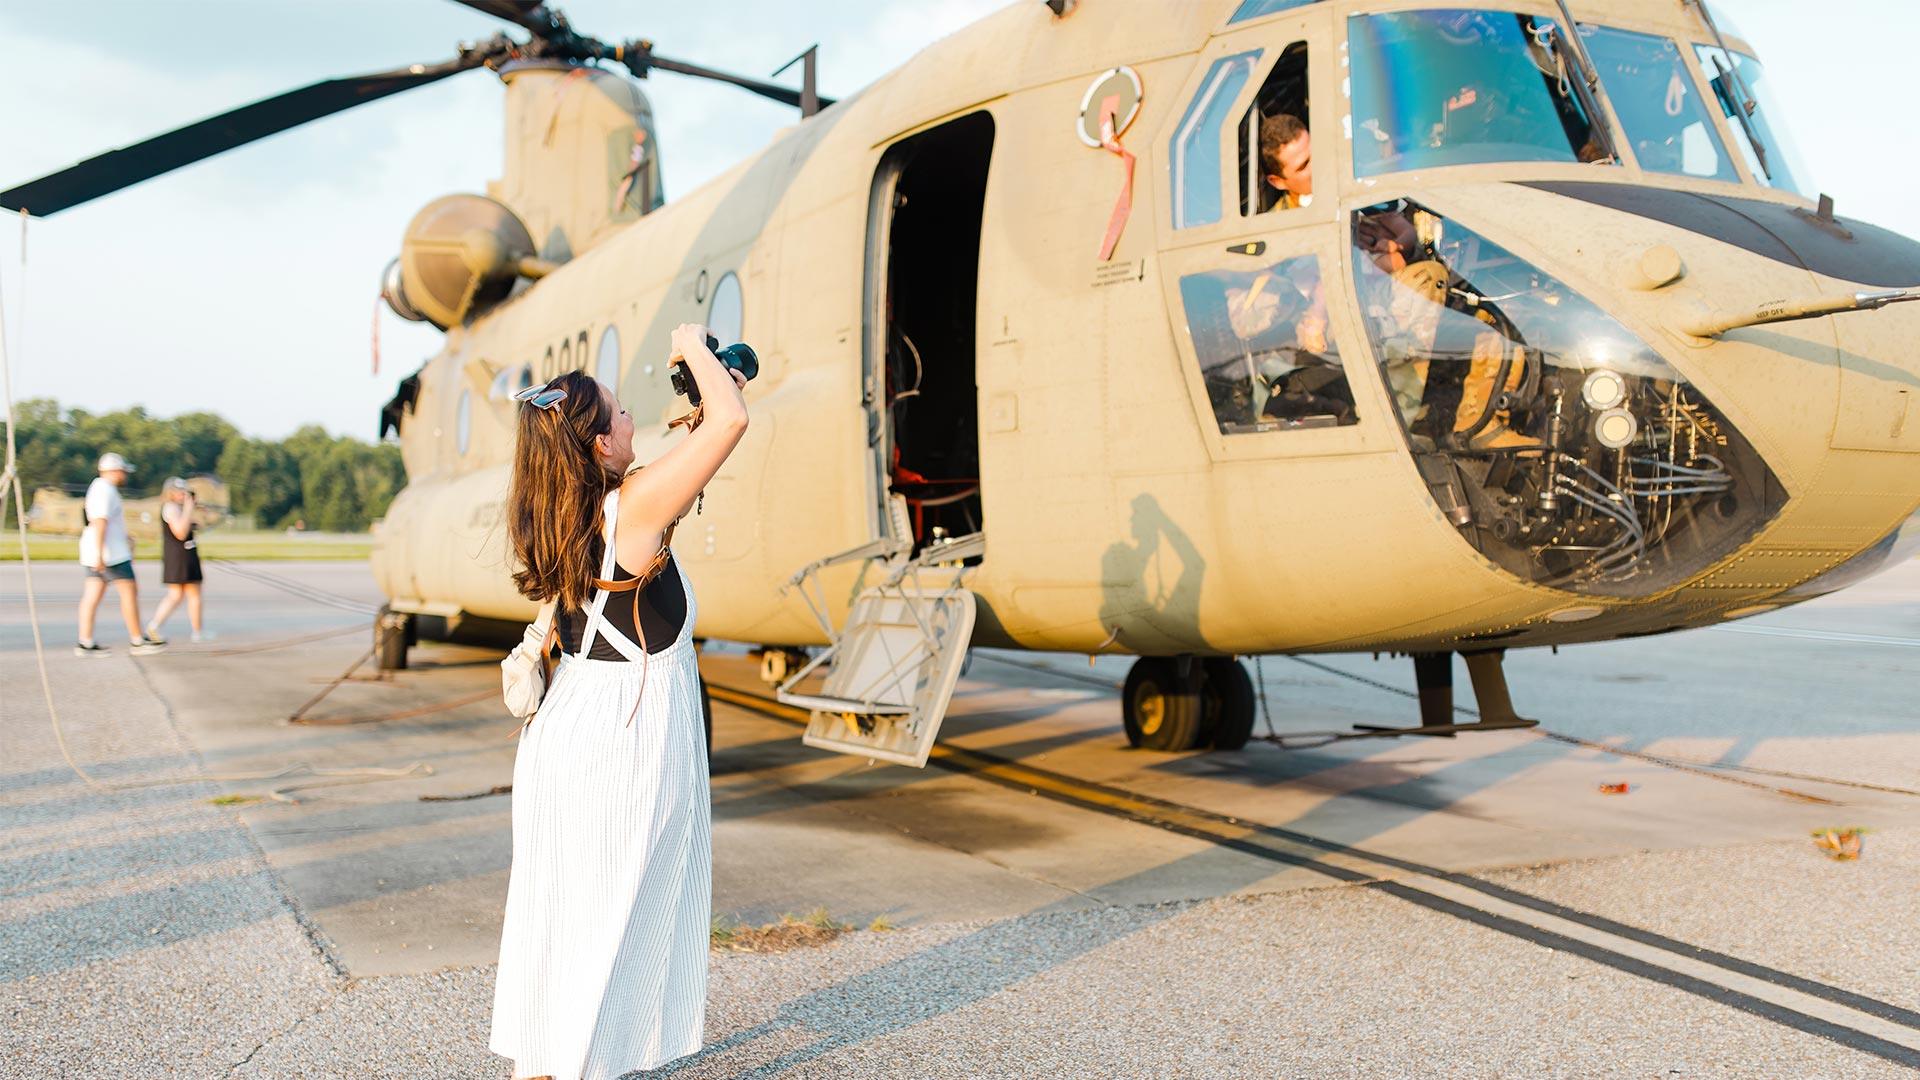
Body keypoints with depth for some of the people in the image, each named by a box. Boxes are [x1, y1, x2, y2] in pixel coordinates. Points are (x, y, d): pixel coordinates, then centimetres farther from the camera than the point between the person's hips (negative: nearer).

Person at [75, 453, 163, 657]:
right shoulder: (106, 490, -15)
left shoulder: (98, 486, 17)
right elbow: (100, 523, -23)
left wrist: (124, 536, 35)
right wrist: (99, 555, -27)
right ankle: (138, 641, 0)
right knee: (129, 591, -4)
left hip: (97, 553, 10)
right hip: (109, 552, -10)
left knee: (93, 595, 6)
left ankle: (85, 643, 4)